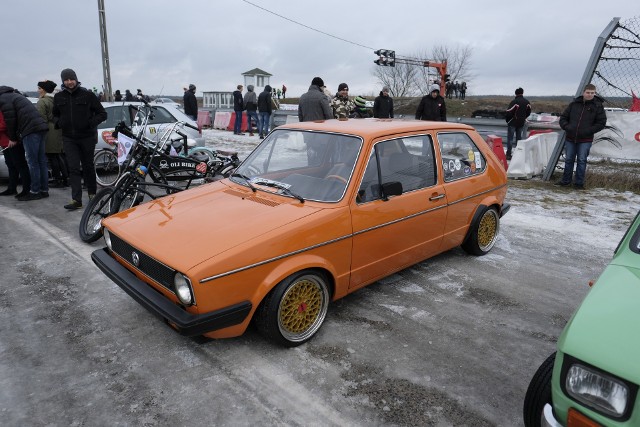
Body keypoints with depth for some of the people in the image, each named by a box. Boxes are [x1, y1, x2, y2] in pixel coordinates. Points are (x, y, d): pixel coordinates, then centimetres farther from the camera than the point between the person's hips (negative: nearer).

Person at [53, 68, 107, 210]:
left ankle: (92, 193, 28)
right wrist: (58, 122, 0)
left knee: (88, 166, 10)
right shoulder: (59, 97, 8)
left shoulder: (87, 95, -3)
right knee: (73, 168, -5)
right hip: (69, 138, 2)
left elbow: (102, 113, -1)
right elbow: (55, 114, 23)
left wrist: (91, 123, -17)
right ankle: (76, 200, -8)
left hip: (87, 137, -2)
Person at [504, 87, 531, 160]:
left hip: (513, 123, -6)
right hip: (521, 123, 6)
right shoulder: (527, 102, 3)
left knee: (510, 138, -1)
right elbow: (528, 112, 12)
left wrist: (507, 119, -2)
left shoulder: (514, 101, -18)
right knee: (519, 138, 15)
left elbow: (509, 112, -18)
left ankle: (508, 154, -4)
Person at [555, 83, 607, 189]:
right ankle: (566, 180, 23)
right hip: (570, 138, 3)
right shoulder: (574, 104, 5)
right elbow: (563, 117, 11)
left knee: (581, 161, -1)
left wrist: (588, 131, -12)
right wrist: (566, 127, -7)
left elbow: (601, 122, -2)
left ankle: (579, 183, 9)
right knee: (568, 160, 11)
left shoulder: (597, 106, -1)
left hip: (585, 140, -3)